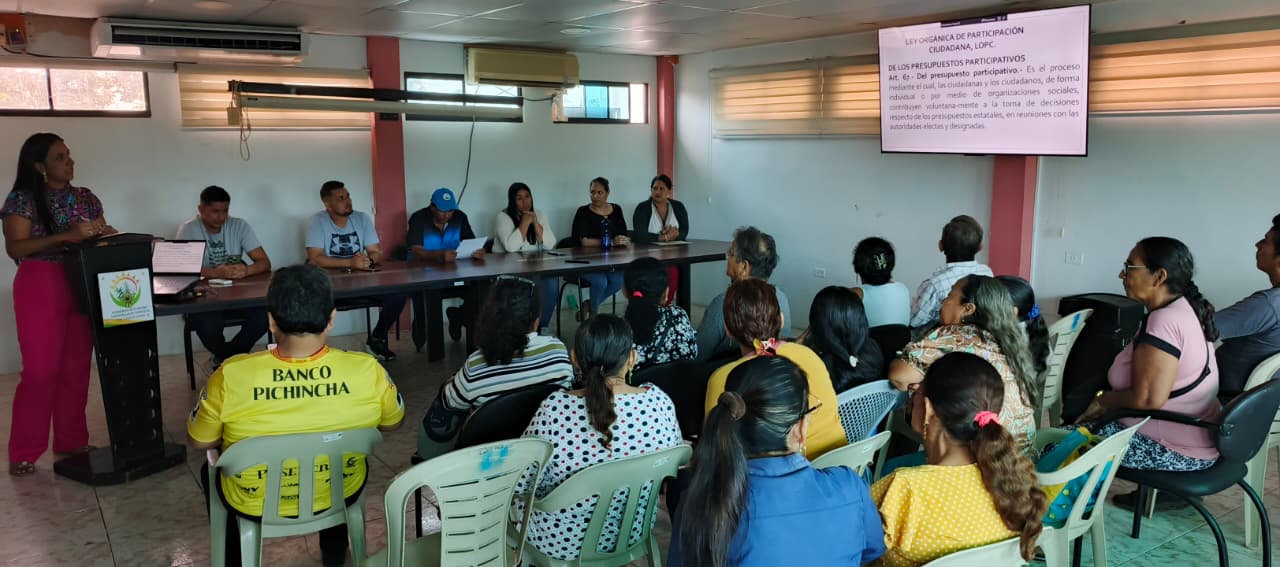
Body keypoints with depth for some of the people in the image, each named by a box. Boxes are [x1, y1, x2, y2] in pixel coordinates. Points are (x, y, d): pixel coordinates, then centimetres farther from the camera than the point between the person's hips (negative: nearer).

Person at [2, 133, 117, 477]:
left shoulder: (86, 198, 10)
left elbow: (103, 236, 12)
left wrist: (103, 233, -13)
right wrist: (66, 236, -24)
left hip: (83, 287, 5)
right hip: (40, 288, -5)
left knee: (77, 367, 7)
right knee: (41, 369, -6)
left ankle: (72, 441, 18)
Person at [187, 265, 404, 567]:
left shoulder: (231, 376, -28)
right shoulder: (367, 371, -25)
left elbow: (198, 441, -9)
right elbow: (392, 422, -5)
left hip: (256, 504, 0)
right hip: (340, 494, 1)